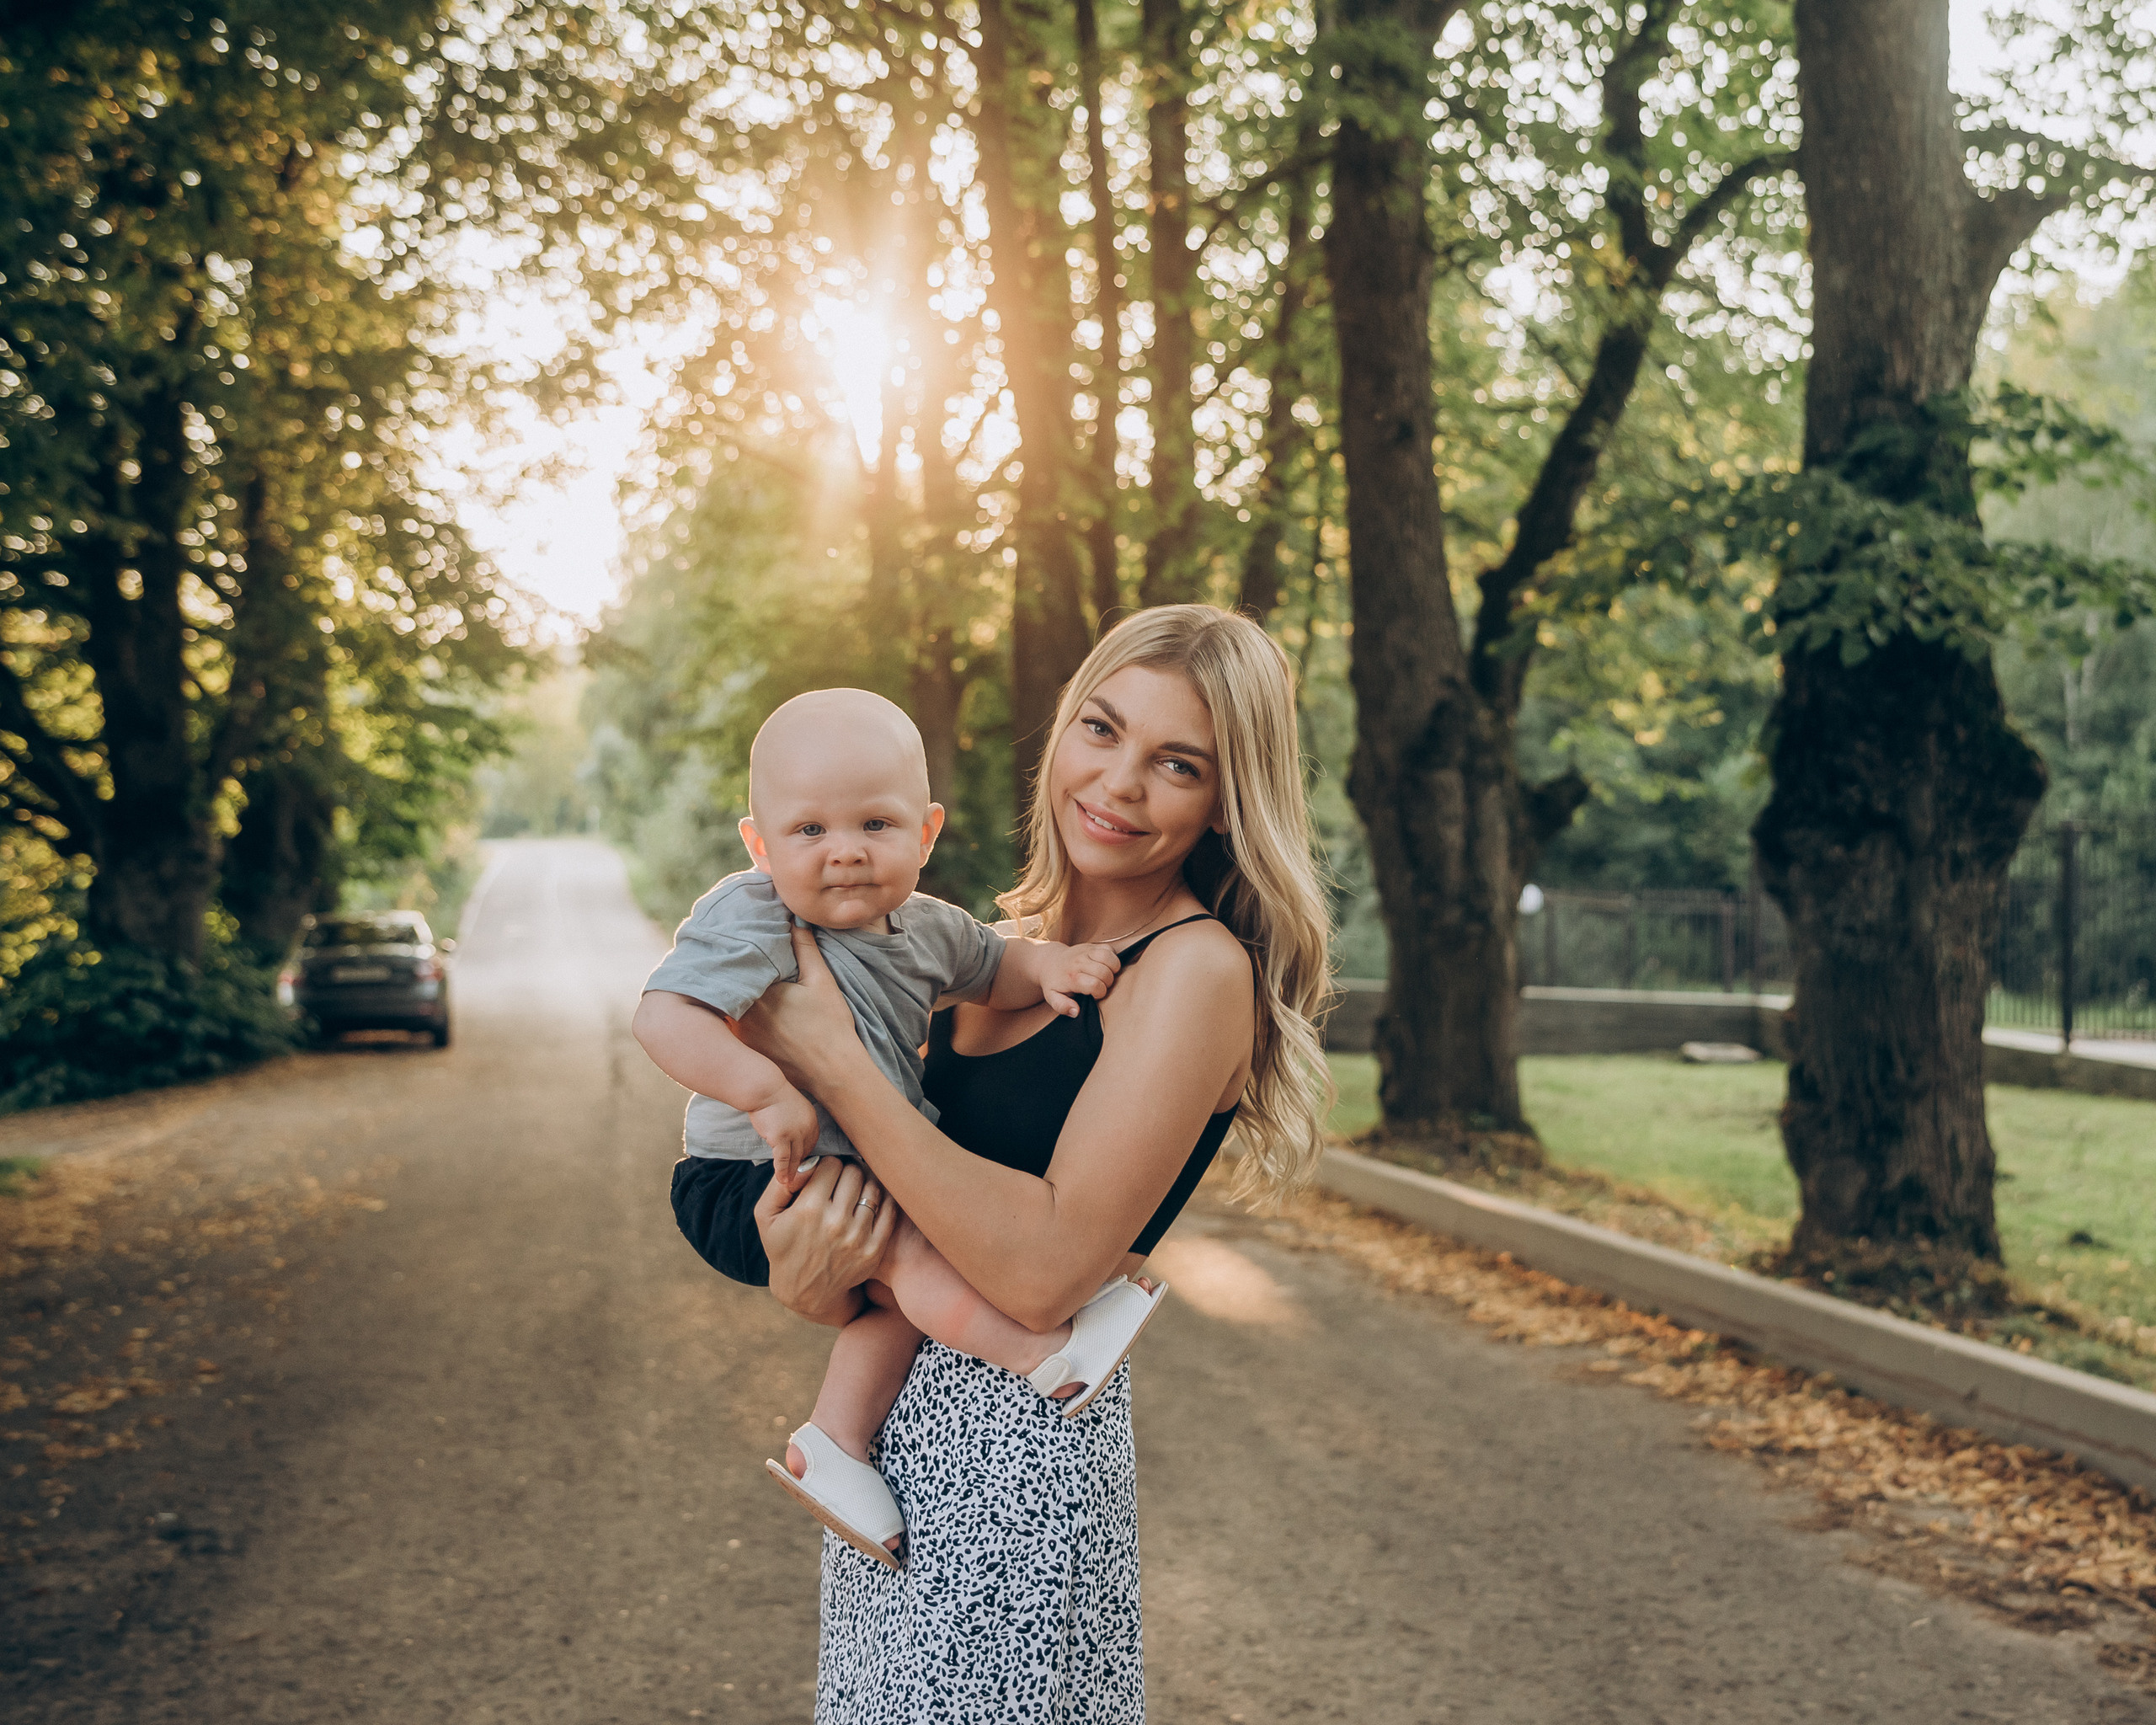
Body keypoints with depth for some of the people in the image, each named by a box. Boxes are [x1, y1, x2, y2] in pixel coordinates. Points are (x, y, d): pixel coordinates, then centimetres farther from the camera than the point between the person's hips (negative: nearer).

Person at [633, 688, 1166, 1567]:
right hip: (755, 1187, -8)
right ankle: (1050, 1357, -14)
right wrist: (767, 1091, -39)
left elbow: (988, 968, 21)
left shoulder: (920, 925, 2)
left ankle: (834, 1439, 9)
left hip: (864, 1173, 8)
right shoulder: (752, 921, -21)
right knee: (910, 1243, -23)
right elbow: (663, 1017, -32)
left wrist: (1045, 966, -2)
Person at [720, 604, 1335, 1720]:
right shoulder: (1014, 945, 7)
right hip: (900, 1413, 8)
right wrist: (808, 1275, -12)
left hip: (1017, 1439, -8)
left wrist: (831, 1062, -21)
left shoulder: (1198, 971, -17)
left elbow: (1044, 1271, -24)